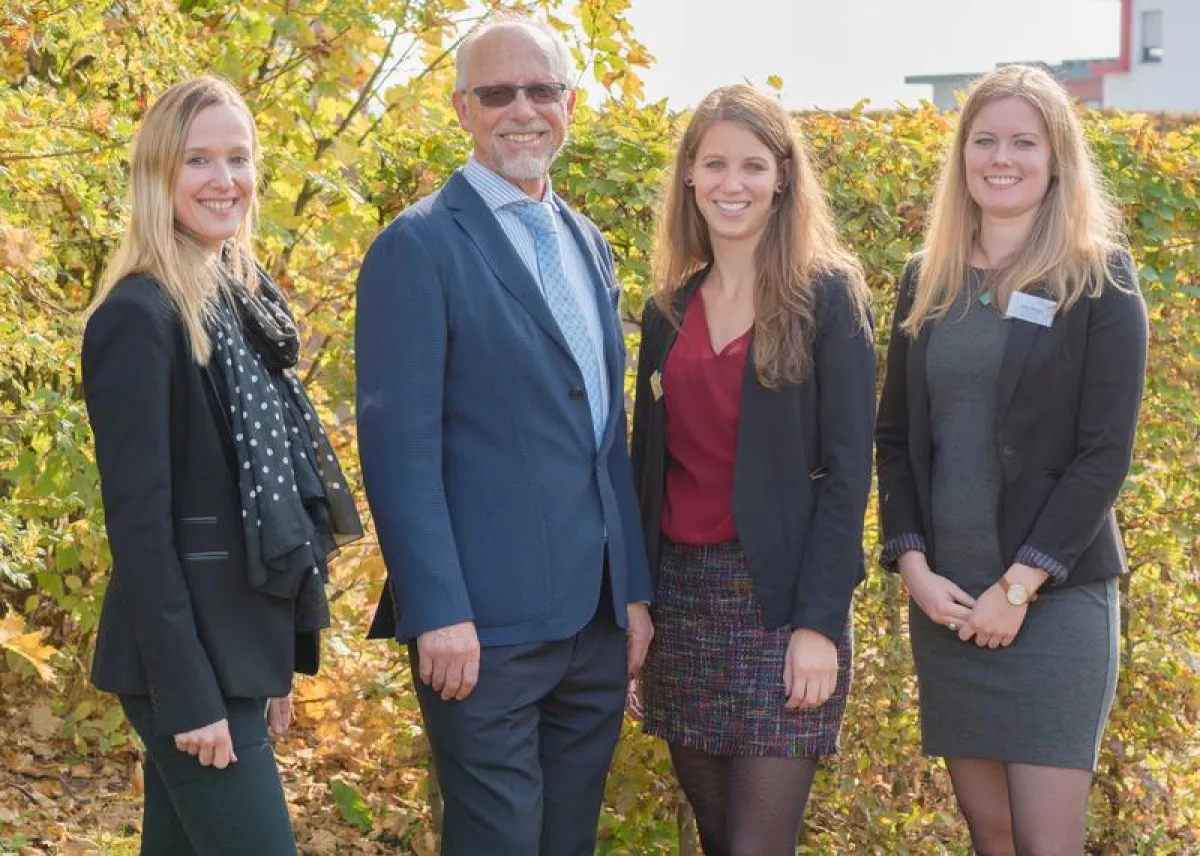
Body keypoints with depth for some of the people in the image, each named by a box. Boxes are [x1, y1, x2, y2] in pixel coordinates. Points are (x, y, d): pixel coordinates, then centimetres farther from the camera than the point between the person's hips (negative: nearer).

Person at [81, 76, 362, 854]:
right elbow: (138, 519, -17)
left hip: (237, 642, 8)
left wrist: (277, 659, 15)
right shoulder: (139, 316, -14)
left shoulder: (243, 303, 12)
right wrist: (187, 691, -20)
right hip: (186, 656, -8)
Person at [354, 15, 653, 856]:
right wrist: (438, 612, -19)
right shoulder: (420, 247, -8)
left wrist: (635, 590, 12)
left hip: (596, 620, 7)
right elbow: (399, 445, -14)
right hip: (487, 625, -7)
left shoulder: (588, 245, 15)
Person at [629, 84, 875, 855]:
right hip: (680, 595, 5)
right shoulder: (669, 310, 11)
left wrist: (819, 621, -15)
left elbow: (847, 468, -9)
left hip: (780, 597, -5)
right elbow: (650, 463, 13)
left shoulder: (828, 295, -5)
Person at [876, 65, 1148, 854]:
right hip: (944, 597, 4)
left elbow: (1105, 453, -9)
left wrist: (1020, 584, -14)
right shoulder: (927, 279, 9)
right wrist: (912, 564, -4)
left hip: (1056, 596, -4)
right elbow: (896, 437, 10)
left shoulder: (1099, 282, -3)